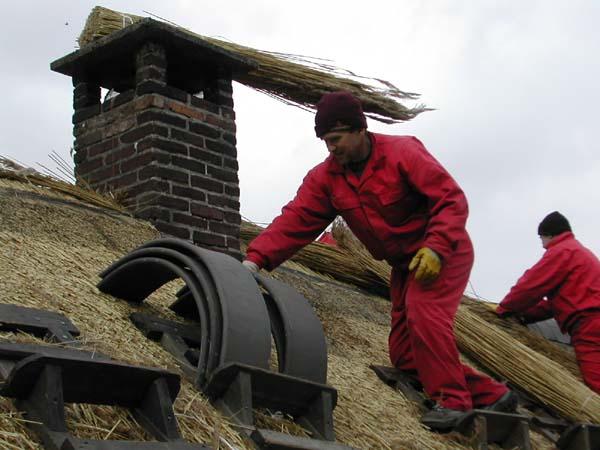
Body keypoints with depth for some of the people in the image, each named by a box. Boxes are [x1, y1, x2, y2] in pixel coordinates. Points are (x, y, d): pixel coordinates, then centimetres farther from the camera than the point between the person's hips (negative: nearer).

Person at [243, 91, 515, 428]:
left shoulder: (401, 153, -20)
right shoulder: (326, 177, -4)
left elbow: (452, 200, -21)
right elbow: (295, 220, -15)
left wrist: (435, 248, -34)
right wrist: (257, 258, -29)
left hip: (443, 252, -7)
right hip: (405, 263, 7)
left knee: (423, 312, -31)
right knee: (405, 354, 3)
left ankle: (452, 400, -18)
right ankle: (491, 395, 9)